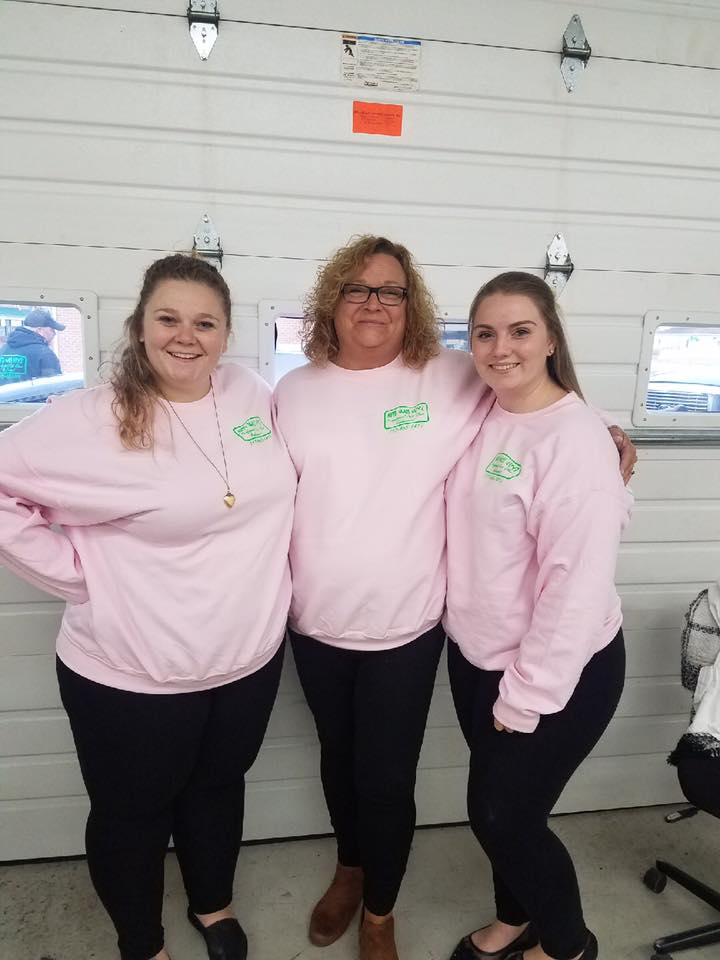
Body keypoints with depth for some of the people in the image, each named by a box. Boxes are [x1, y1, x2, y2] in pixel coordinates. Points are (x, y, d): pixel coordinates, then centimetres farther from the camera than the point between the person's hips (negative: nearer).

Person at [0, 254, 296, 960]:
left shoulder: (254, 395, -4)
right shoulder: (89, 419, -18)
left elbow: (284, 486, 12)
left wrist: (275, 587, 2)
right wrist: (79, 571, -15)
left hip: (250, 658, 4)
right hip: (131, 675, -4)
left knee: (218, 787, 27)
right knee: (132, 812, 20)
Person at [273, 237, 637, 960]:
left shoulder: (452, 379, -8)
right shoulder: (296, 391, -1)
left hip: (406, 627, -3)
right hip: (316, 624, 3)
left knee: (387, 778, 8)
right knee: (338, 759, 23)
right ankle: (350, 870, 53)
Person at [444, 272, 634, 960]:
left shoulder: (574, 440, -21)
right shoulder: (481, 421, 1)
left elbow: (578, 587, -22)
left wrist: (527, 696, -16)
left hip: (558, 673, -6)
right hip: (474, 656, 6)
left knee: (502, 815, 8)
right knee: (496, 807, 21)